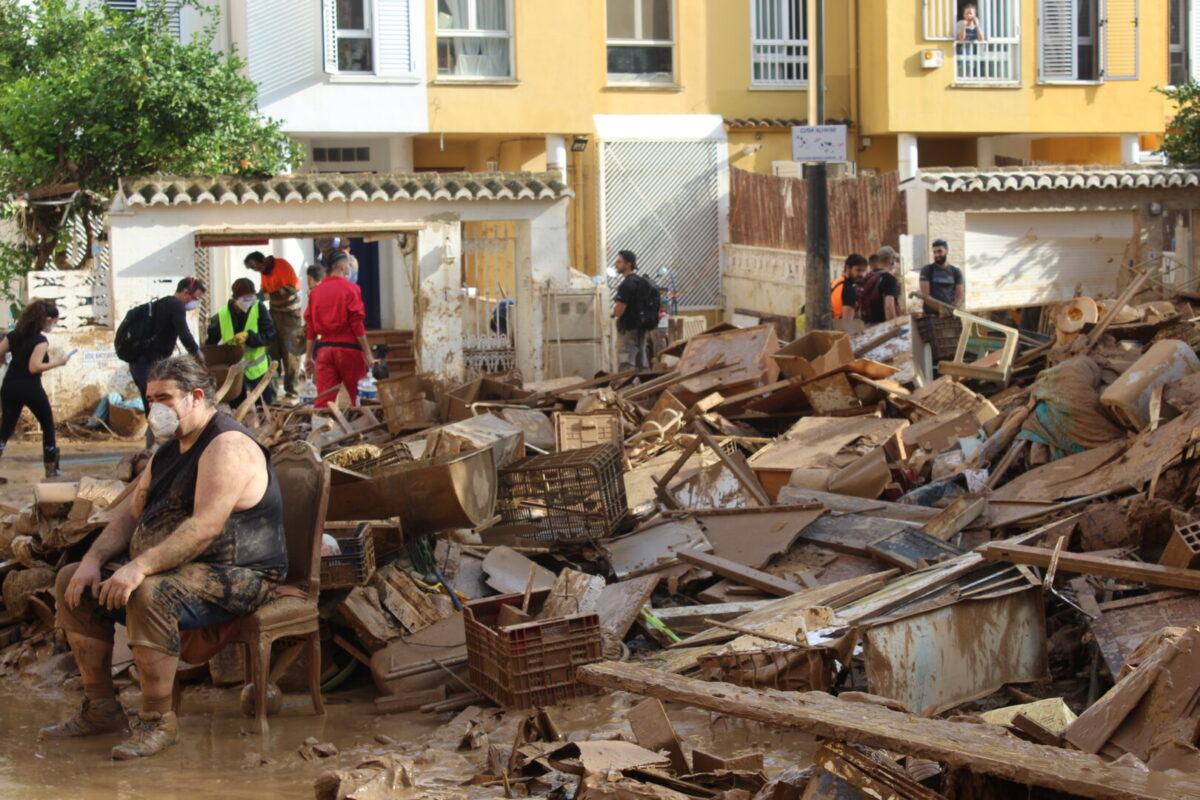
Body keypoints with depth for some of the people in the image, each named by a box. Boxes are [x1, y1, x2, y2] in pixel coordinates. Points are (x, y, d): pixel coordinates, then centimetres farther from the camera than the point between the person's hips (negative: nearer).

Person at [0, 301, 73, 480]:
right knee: (48, 425, 14)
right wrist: (57, 363, -12)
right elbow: (34, 367, -21)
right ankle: (51, 468, 19)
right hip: (30, 388, -5)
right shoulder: (40, 341, -14)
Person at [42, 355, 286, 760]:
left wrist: (140, 567, -35)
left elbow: (205, 527, -29)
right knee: (73, 583, 4)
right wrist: (94, 559, -2)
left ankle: (158, 721, -23)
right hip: (165, 568, 10)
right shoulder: (168, 451, 15)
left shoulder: (227, 447, -18)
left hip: (233, 576, -10)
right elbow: (131, 513, 16)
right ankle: (100, 707, 9)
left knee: (150, 594, -37)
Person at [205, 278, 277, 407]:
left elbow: (270, 335, -16)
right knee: (236, 407, 11)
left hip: (256, 369, -1)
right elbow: (210, 343, 3)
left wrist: (249, 336, -29)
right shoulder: (222, 315, -9)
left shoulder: (258, 308, -13)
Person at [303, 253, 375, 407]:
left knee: (323, 398, -3)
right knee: (355, 396, 10)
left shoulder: (315, 291, 9)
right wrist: (367, 354, -7)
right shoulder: (351, 289, -5)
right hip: (348, 348, -4)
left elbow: (310, 327, 9)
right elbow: (357, 324, -10)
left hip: (324, 348, 4)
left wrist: (309, 356, 14)